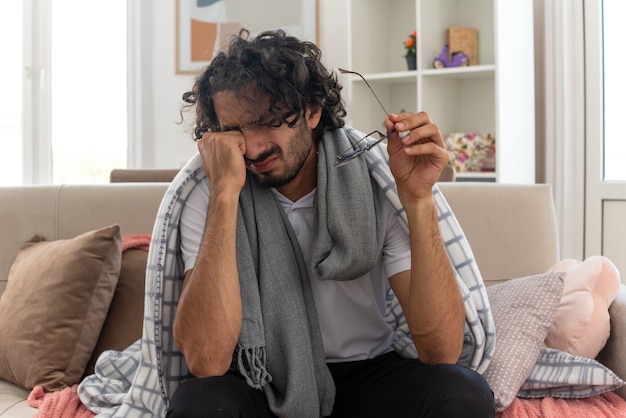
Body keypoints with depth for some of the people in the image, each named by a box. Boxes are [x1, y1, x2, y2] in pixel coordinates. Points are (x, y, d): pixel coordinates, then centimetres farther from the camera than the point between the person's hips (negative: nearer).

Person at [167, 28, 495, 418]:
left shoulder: (376, 185, -11)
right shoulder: (209, 202, -10)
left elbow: (442, 352, -19)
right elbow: (206, 362, -25)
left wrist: (418, 199, -28)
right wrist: (225, 193, -29)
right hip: (260, 383, 1)